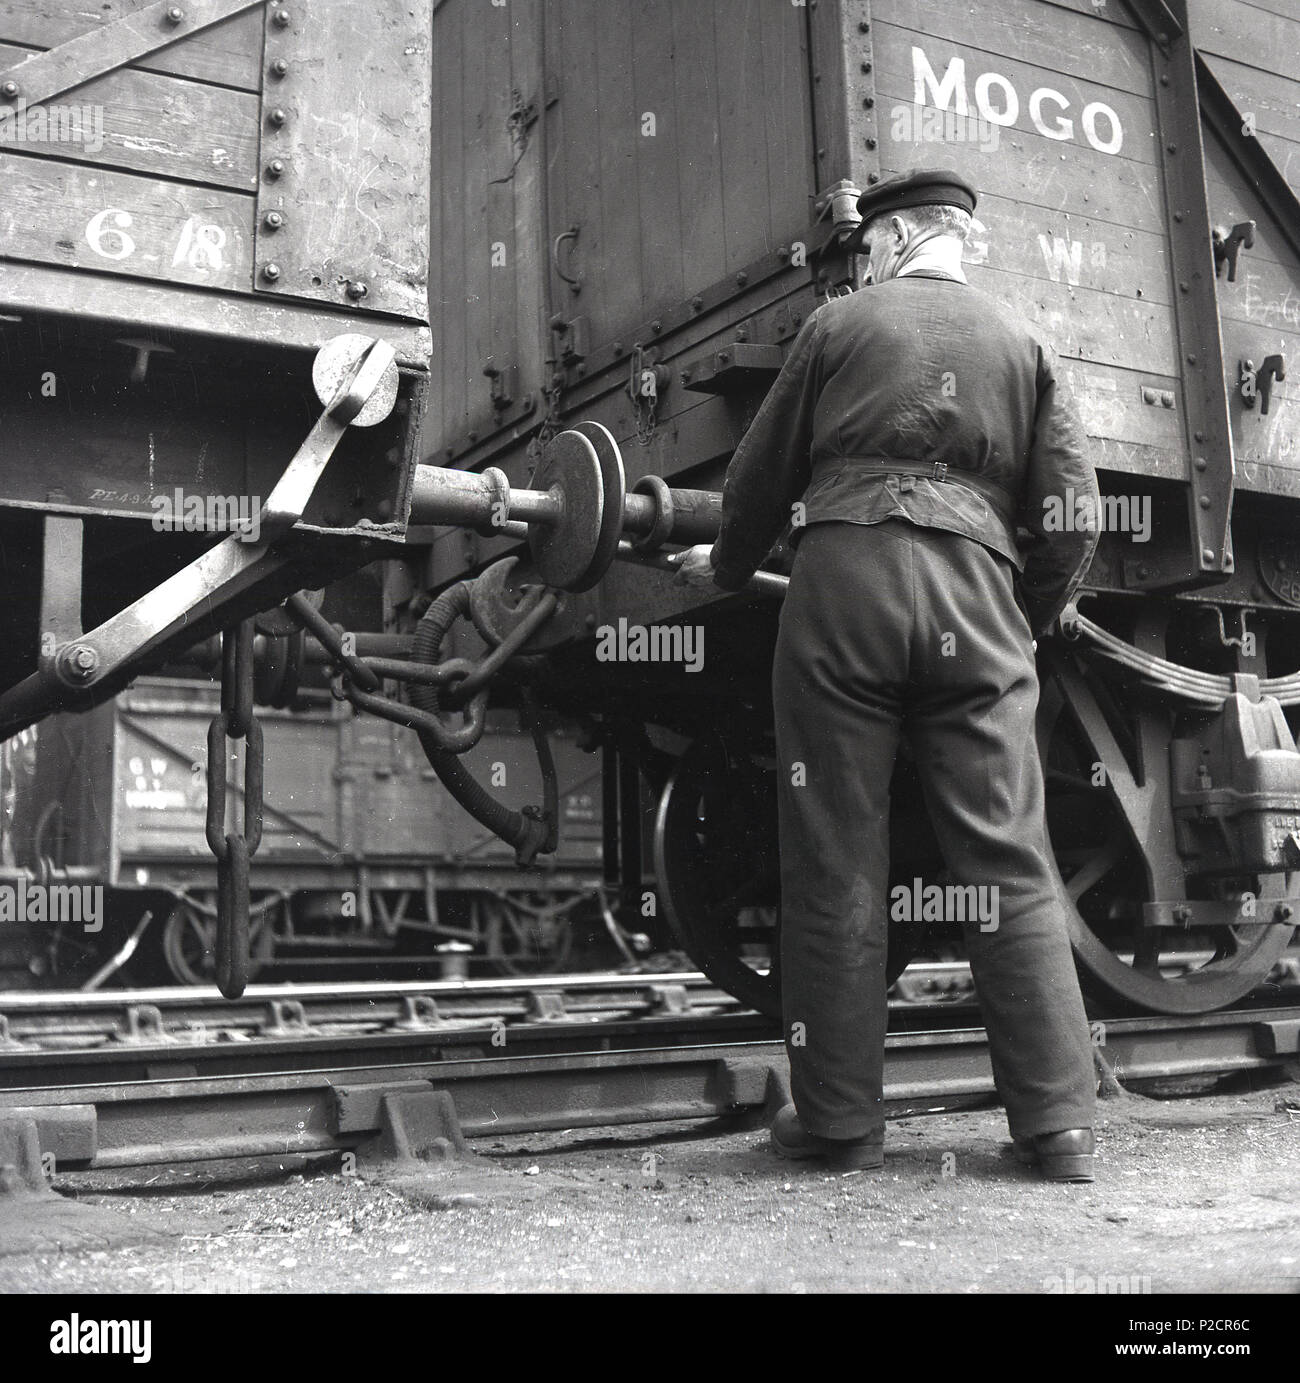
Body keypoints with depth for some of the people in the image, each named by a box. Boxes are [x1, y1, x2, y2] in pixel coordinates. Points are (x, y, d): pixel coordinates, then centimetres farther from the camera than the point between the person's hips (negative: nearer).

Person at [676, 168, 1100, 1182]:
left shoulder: (840, 323, 11)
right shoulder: (1024, 343, 17)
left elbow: (761, 472, 15)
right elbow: (1073, 514, 9)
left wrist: (728, 567, 32)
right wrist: (1030, 618, 23)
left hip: (843, 577, -2)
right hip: (977, 591, 2)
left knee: (837, 860, 2)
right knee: (1009, 859, 3)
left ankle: (840, 1121, 6)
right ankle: (1060, 1124, 3)